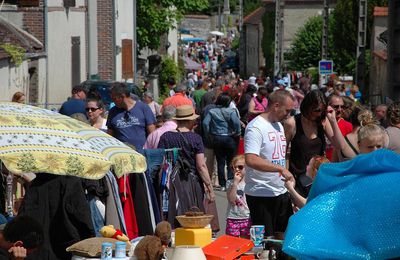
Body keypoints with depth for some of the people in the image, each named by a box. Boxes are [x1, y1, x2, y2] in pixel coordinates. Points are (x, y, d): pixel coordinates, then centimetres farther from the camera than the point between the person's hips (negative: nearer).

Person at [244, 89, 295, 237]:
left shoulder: (279, 125, 14)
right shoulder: (256, 127, -15)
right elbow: (251, 160, -27)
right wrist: (281, 169, -27)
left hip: (281, 192, 9)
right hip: (261, 195, -9)